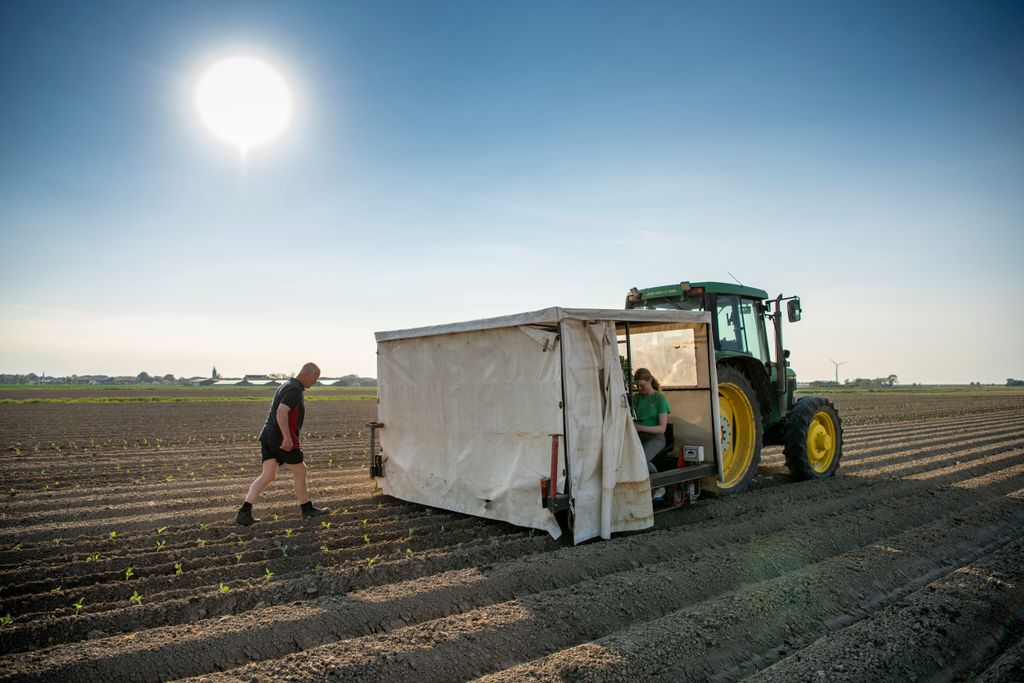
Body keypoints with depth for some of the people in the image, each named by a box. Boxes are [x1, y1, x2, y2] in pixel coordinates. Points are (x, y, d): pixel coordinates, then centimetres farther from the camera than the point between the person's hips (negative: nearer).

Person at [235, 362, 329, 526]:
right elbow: (281, 413, -26)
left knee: (267, 477, 7)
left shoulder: (285, 386, 18)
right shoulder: (295, 390, -14)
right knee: (300, 472, 7)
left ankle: (244, 512, -1)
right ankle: (307, 509, 21)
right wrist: (287, 438, -31)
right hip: (283, 440, -9)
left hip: (268, 437, 9)